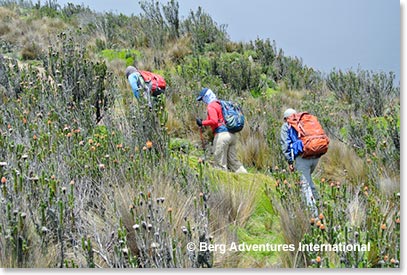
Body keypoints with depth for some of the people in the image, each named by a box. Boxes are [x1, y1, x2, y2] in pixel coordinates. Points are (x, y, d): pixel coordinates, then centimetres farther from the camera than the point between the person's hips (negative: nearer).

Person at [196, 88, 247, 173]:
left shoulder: (211, 106, -5)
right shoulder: (220, 104, 21)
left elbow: (214, 121, -19)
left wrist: (202, 123, -8)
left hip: (221, 135, -9)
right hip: (232, 135, 9)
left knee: (220, 163, -4)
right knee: (233, 161, 12)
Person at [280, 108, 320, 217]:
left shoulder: (286, 126, 14)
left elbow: (285, 144, 3)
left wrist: (290, 161, 3)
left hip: (302, 157, -5)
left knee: (305, 184, -2)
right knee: (308, 178, 29)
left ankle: (314, 213, -6)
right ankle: (316, 199, 27)